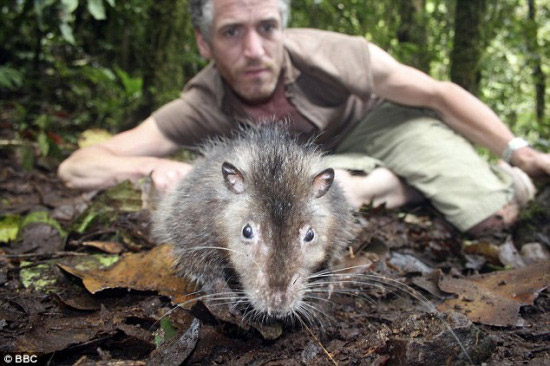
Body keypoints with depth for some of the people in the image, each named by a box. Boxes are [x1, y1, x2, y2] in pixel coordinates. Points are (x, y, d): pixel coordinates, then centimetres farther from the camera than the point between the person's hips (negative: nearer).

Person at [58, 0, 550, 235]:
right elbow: (76, 168, -26)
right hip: (322, 157, 2)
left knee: (495, 215, -19)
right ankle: (406, 184, -4)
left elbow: (439, 94, -18)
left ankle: (498, 176, 17)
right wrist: (152, 166, -47)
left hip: (381, 118, -1)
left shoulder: (326, 56, -33)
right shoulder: (200, 109, -27)